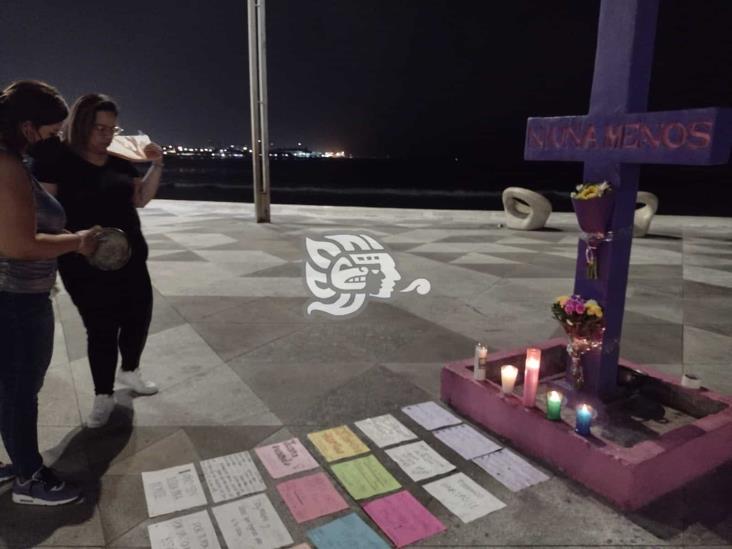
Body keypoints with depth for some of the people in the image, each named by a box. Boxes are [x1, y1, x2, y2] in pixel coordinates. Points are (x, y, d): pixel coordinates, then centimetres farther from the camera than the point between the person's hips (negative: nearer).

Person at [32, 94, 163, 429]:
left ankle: (129, 371, 40)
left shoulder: (119, 160, 5)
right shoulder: (55, 160, -10)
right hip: (86, 266, -5)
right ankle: (103, 396, 23)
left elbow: (141, 199, 10)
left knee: (139, 316, 14)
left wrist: (156, 166, -4)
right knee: (101, 329, 3)